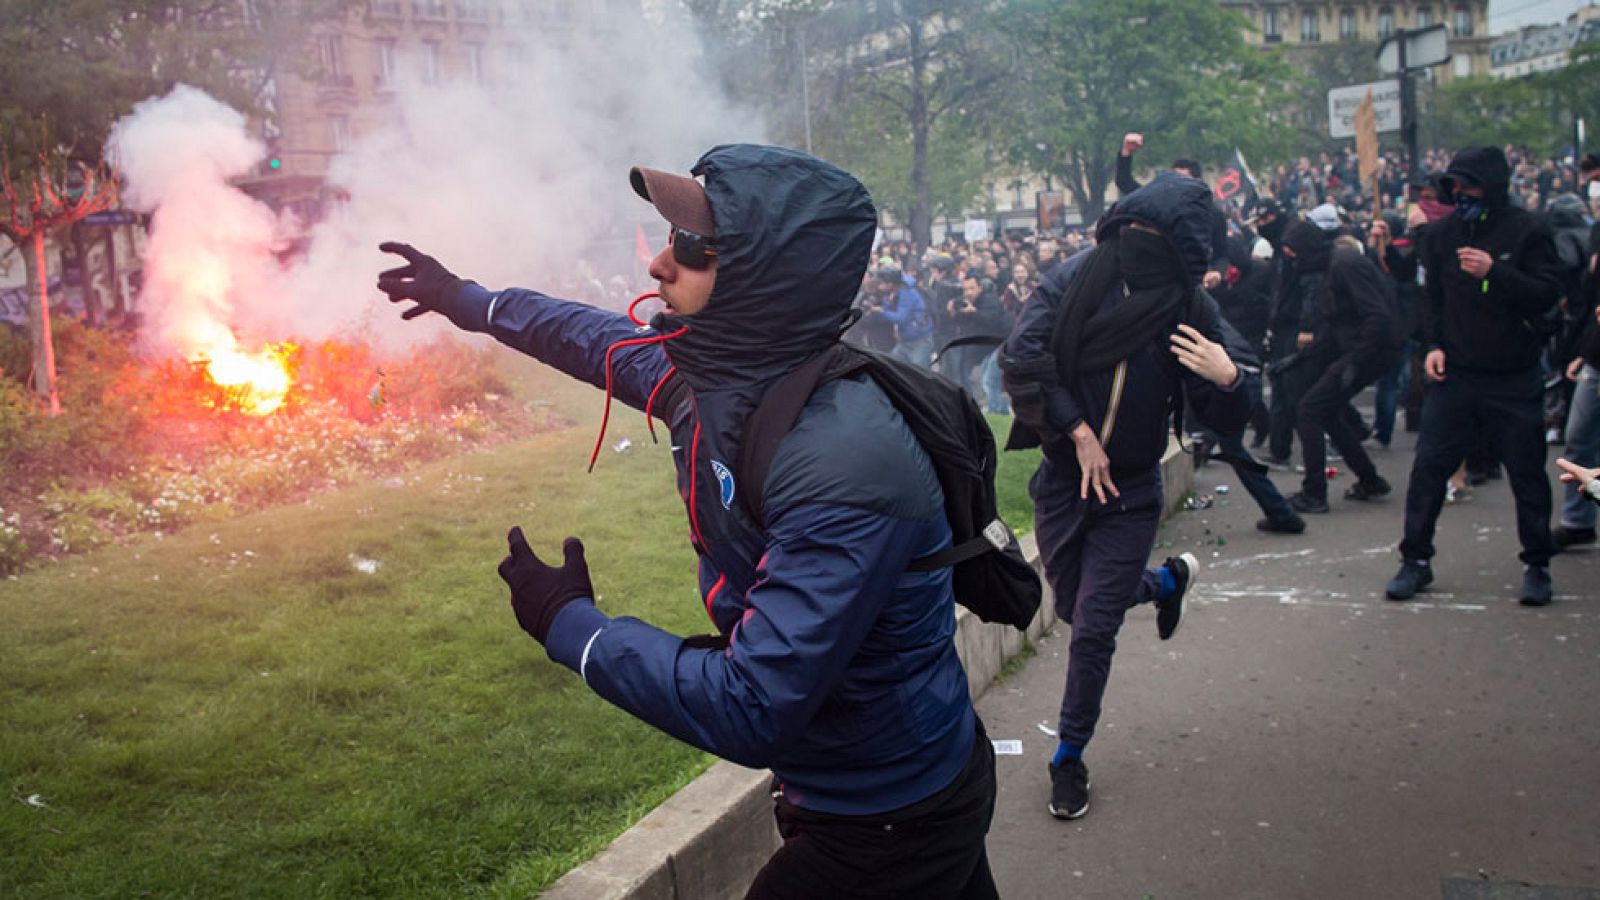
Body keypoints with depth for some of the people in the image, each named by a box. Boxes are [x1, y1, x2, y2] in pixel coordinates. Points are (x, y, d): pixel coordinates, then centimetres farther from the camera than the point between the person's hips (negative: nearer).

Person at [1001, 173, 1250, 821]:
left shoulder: (1189, 310, -9)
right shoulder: (1076, 279, -10)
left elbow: (1222, 423, -8)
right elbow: (1022, 357, -17)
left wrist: (1228, 380, -30)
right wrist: (1076, 430, -17)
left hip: (1129, 494, -2)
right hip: (1061, 480, 2)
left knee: (1092, 630, -1)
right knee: (1076, 608, 19)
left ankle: (1070, 757, 22)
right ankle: (1167, 580, 49)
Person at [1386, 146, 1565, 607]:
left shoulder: (1528, 231, -5)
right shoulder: (1443, 234, 6)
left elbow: (1548, 293, -12)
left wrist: (1495, 271, -25)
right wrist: (1433, 344, -1)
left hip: (1515, 378, -3)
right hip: (1454, 373, 3)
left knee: (1528, 473, 5)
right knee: (1428, 465, -1)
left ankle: (1536, 565, 20)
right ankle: (1416, 560, 10)